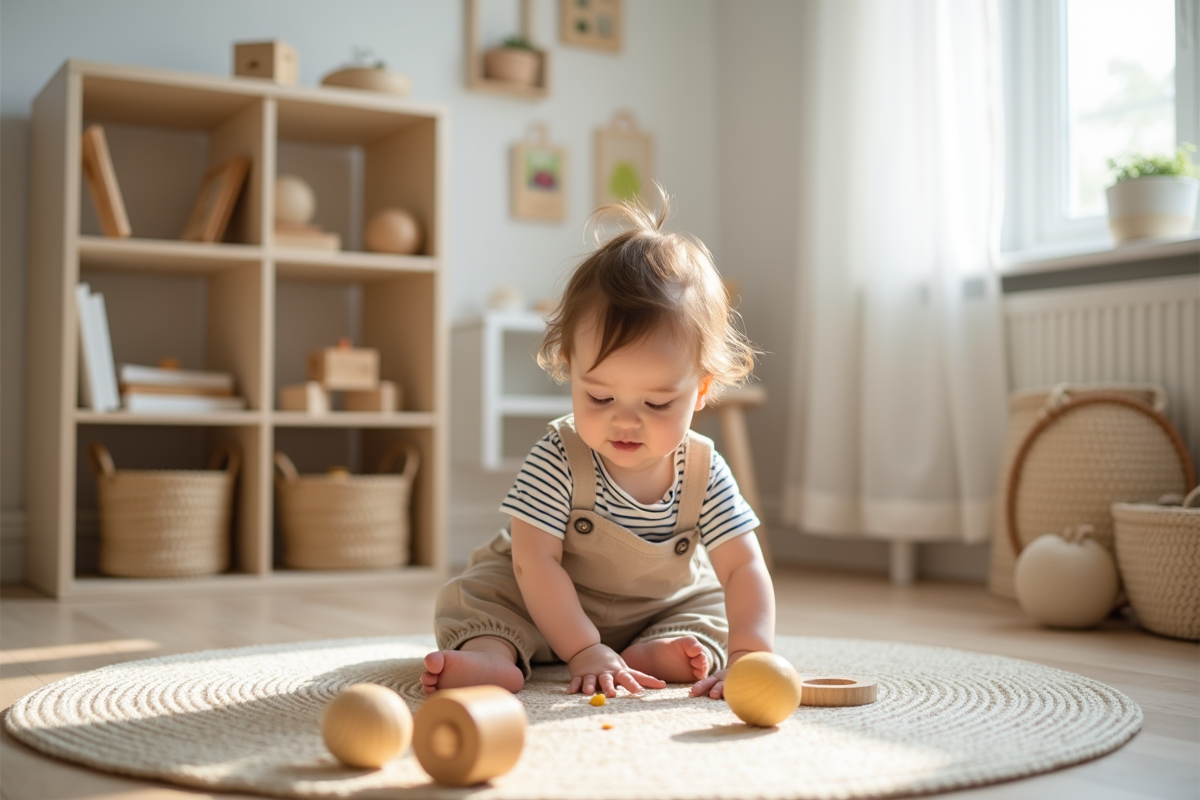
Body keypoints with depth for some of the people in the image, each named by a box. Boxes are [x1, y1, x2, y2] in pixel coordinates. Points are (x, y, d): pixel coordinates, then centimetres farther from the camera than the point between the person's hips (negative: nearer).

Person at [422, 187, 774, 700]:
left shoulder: (704, 473, -20)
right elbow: (535, 562, -29)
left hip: (662, 607, 3)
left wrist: (748, 656, -36)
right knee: (479, 591, -21)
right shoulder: (558, 460, -28)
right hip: (550, 605, -3)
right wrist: (584, 651, -36)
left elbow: (743, 568, -20)